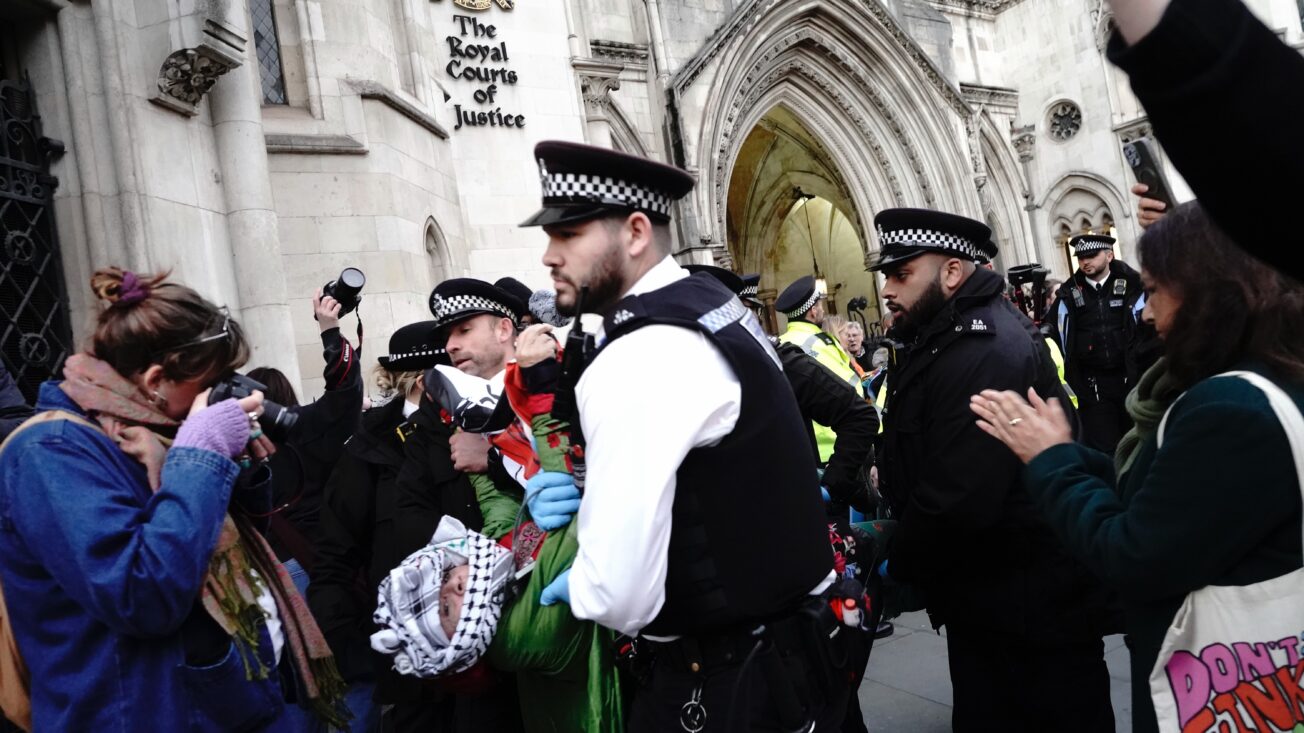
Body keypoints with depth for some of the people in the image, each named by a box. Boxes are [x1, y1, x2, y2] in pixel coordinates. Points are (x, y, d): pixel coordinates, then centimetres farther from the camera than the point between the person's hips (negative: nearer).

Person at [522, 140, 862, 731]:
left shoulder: (636, 361, -26)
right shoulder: (712, 302, 3)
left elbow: (620, 595, -31)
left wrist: (572, 584, -9)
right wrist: (579, 494, 6)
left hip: (727, 682, -9)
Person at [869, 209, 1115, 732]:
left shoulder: (985, 353, -27)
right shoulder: (943, 340, 9)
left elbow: (959, 499, -31)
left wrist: (898, 564, -16)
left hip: (1032, 606, -10)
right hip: (983, 596, 10)